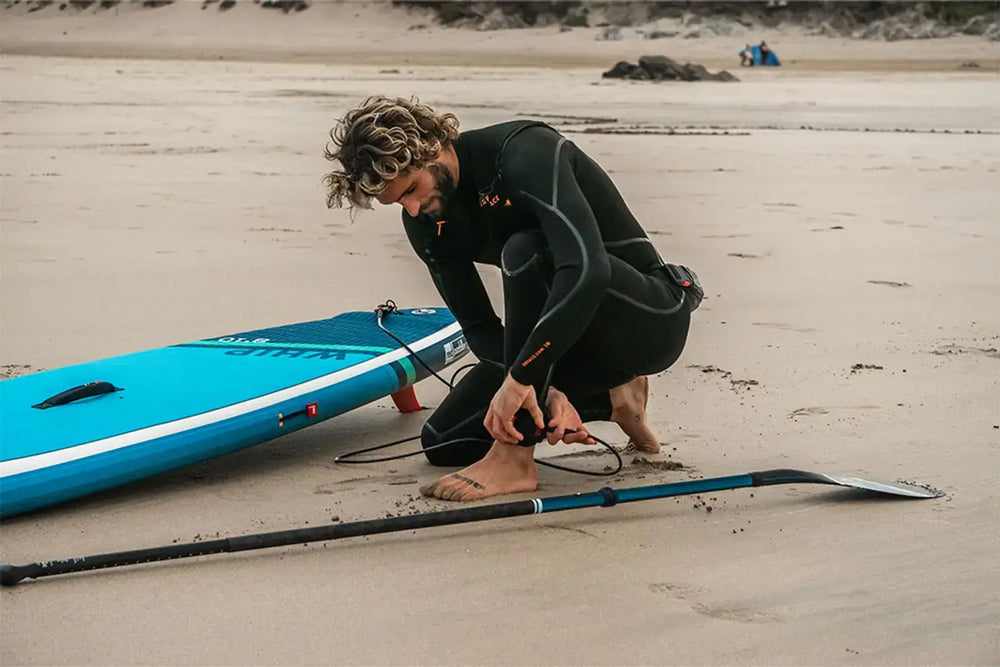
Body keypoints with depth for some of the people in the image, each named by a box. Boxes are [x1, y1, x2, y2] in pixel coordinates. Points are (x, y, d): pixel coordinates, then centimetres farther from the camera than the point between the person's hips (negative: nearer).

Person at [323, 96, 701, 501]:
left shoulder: (524, 152, -26)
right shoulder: (424, 223, -3)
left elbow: (587, 268, -39)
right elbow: (480, 328, -2)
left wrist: (521, 378, -38)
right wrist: (543, 389, -20)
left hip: (653, 321, -8)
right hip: (564, 331, 8)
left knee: (525, 251, -35)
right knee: (442, 444, -1)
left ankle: (515, 458, -28)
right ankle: (610, 401, 14)